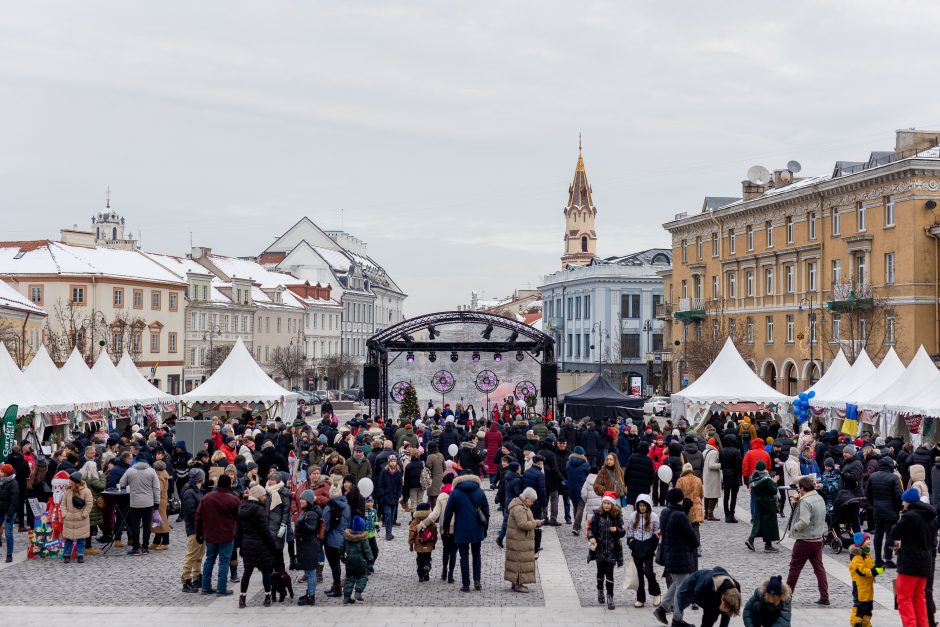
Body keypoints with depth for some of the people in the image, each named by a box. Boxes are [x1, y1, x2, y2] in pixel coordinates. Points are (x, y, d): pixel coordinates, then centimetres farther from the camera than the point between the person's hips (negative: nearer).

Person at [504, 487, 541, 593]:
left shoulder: (523, 506, 14)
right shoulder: (519, 508, -22)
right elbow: (523, 524, -29)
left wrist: (534, 522, 9)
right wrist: (535, 522, -17)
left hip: (522, 539, 11)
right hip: (519, 541, -11)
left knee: (520, 560, 15)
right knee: (520, 560, -6)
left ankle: (517, 582, 23)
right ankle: (517, 585, -1)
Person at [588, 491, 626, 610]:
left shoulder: (617, 516, -4)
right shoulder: (597, 514, -2)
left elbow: (623, 532, 2)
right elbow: (590, 527, 4)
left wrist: (616, 530, -19)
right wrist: (591, 537, -15)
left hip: (612, 549, -2)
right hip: (599, 549, 2)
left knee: (609, 573, -7)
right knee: (601, 572, 16)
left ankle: (610, 597, -1)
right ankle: (600, 591, 39)